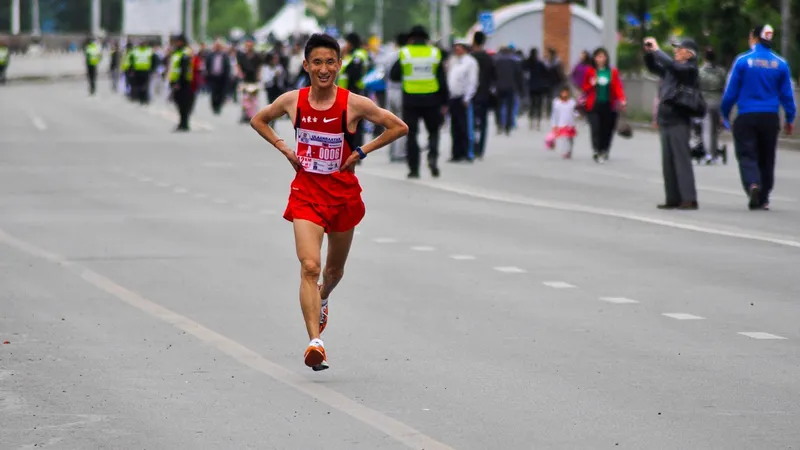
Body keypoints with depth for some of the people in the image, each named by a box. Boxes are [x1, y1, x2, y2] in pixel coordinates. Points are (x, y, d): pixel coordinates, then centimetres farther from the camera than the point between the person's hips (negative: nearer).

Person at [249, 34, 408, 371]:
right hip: (306, 193, -1)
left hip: (343, 194, 1)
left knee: (335, 269, 19)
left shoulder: (353, 104, -12)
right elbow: (258, 120, 13)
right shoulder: (292, 101, -6)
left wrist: (362, 152, -9)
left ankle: (322, 299, 55)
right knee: (309, 266, -19)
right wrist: (284, 149, 0)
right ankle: (315, 342, -24)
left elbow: (399, 127, -4)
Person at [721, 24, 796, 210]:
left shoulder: (743, 61, -7)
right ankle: (763, 199, 17)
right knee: (766, 158, 13)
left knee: (746, 155, -1)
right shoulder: (780, 64, 0)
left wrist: (724, 113, 10)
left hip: (746, 117, -3)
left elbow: (731, 91, -3)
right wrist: (790, 118, 16)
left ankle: (752, 184, -29)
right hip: (770, 118, 3)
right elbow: (787, 94, 6)